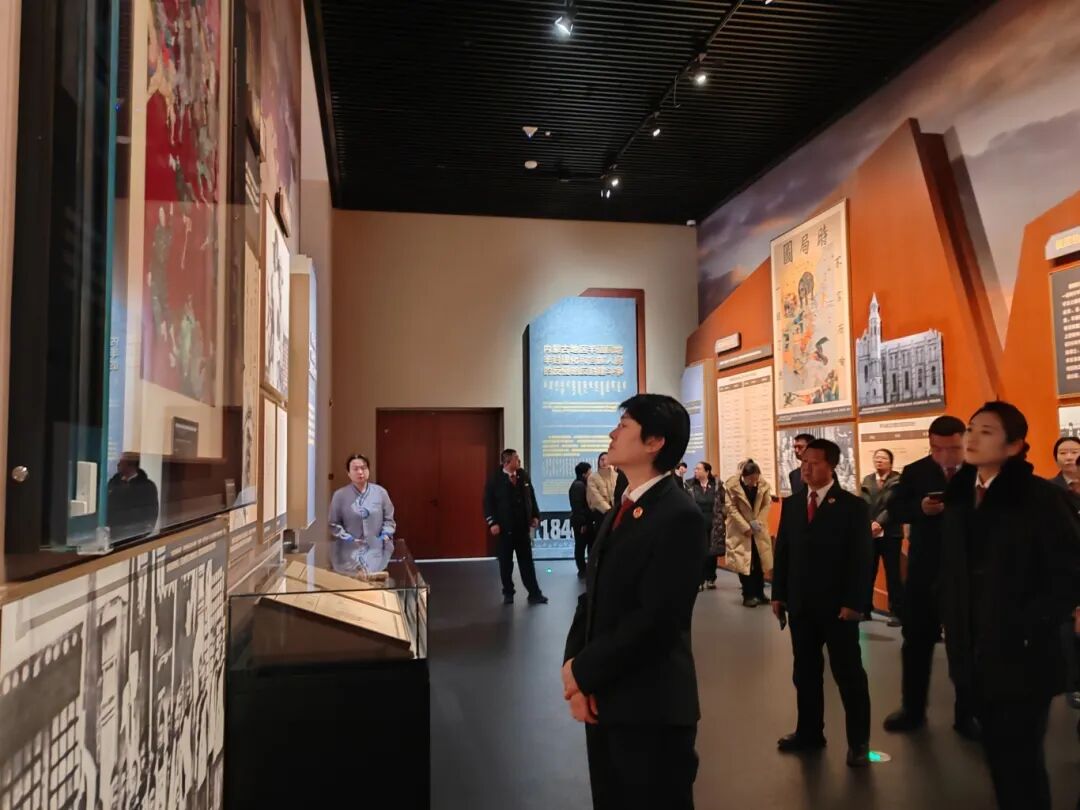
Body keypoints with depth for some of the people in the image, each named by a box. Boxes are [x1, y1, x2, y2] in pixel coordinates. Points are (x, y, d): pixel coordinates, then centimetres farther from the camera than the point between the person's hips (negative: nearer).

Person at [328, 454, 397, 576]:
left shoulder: (380, 492, 4)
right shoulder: (340, 495, 0)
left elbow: (388, 519, 10)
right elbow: (334, 524, 3)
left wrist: (385, 536, -6)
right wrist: (346, 538, -10)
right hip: (349, 553, -1)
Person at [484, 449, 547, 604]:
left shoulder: (523, 476, 5)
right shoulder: (495, 479, -8)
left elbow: (531, 497, 11)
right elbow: (488, 502, -9)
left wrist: (535, 516, 4)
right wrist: (492, 523, -15)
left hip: (523, 526, 4)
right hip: (504, 528, -3)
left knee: (527, 562, 7)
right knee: (506, 563, 7)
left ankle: (534, 594, 11)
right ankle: (508, 593, 20)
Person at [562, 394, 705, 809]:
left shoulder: (679, 516, -17)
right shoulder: (617, 514, 12)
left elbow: (655, 619, -22)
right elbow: (593, 598, 8)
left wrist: (583, 671, -13)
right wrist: (573, 666, -8)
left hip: (650, 706, -8)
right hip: (604, 699, 8)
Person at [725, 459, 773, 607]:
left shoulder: (764, 485, -9)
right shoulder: (732, 485, -18)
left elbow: (767, 505, -2)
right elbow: (731, 508, -16)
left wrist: (758, 522, -14)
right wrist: (745, 527, -19)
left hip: (758, 529, 3)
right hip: (740, 529, -3)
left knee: (759, 561, 6)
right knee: (744, 562, -3)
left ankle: (759, 593, 18)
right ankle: (748, 595, 5)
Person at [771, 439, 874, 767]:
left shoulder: (853, 506, -6)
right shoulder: (791, 505, 9)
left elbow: (861, 558, -9)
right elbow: (782, 551, 10)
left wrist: (853, 602, -15)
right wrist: (779, 594, 6)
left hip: (838, 606, -4)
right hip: (800, 605, 5)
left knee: (848, 673, 7)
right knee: (805, 672, 13)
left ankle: (859, 741, 20)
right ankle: (809, 732, 26)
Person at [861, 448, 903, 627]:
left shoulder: (897, 480, -4)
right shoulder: (867, 480, 10)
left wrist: (879, 523, -20)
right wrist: (869, 525, -12)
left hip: (890, 533, -4)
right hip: (869, 533, 4)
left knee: (893, 574, 0)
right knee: (867, 573, 8)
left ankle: (896, 612, 7)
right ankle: (865, 608, 17)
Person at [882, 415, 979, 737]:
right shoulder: (914, 472, -1)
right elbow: (895, 509, -7)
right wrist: (920, 507, -25)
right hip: (924, 569, 1)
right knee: (917, 640, 10)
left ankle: (966, 715, 27)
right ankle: (913, 709, 26)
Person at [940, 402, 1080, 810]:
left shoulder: (1041, 497, -11)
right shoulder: (961, 496, 7)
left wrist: (1029, 630, -16)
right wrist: (955, 629, 6)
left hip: (1020, 656, -5)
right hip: (976, 654, 6)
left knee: (1020, 761, 5)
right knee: (998, 756, 16)